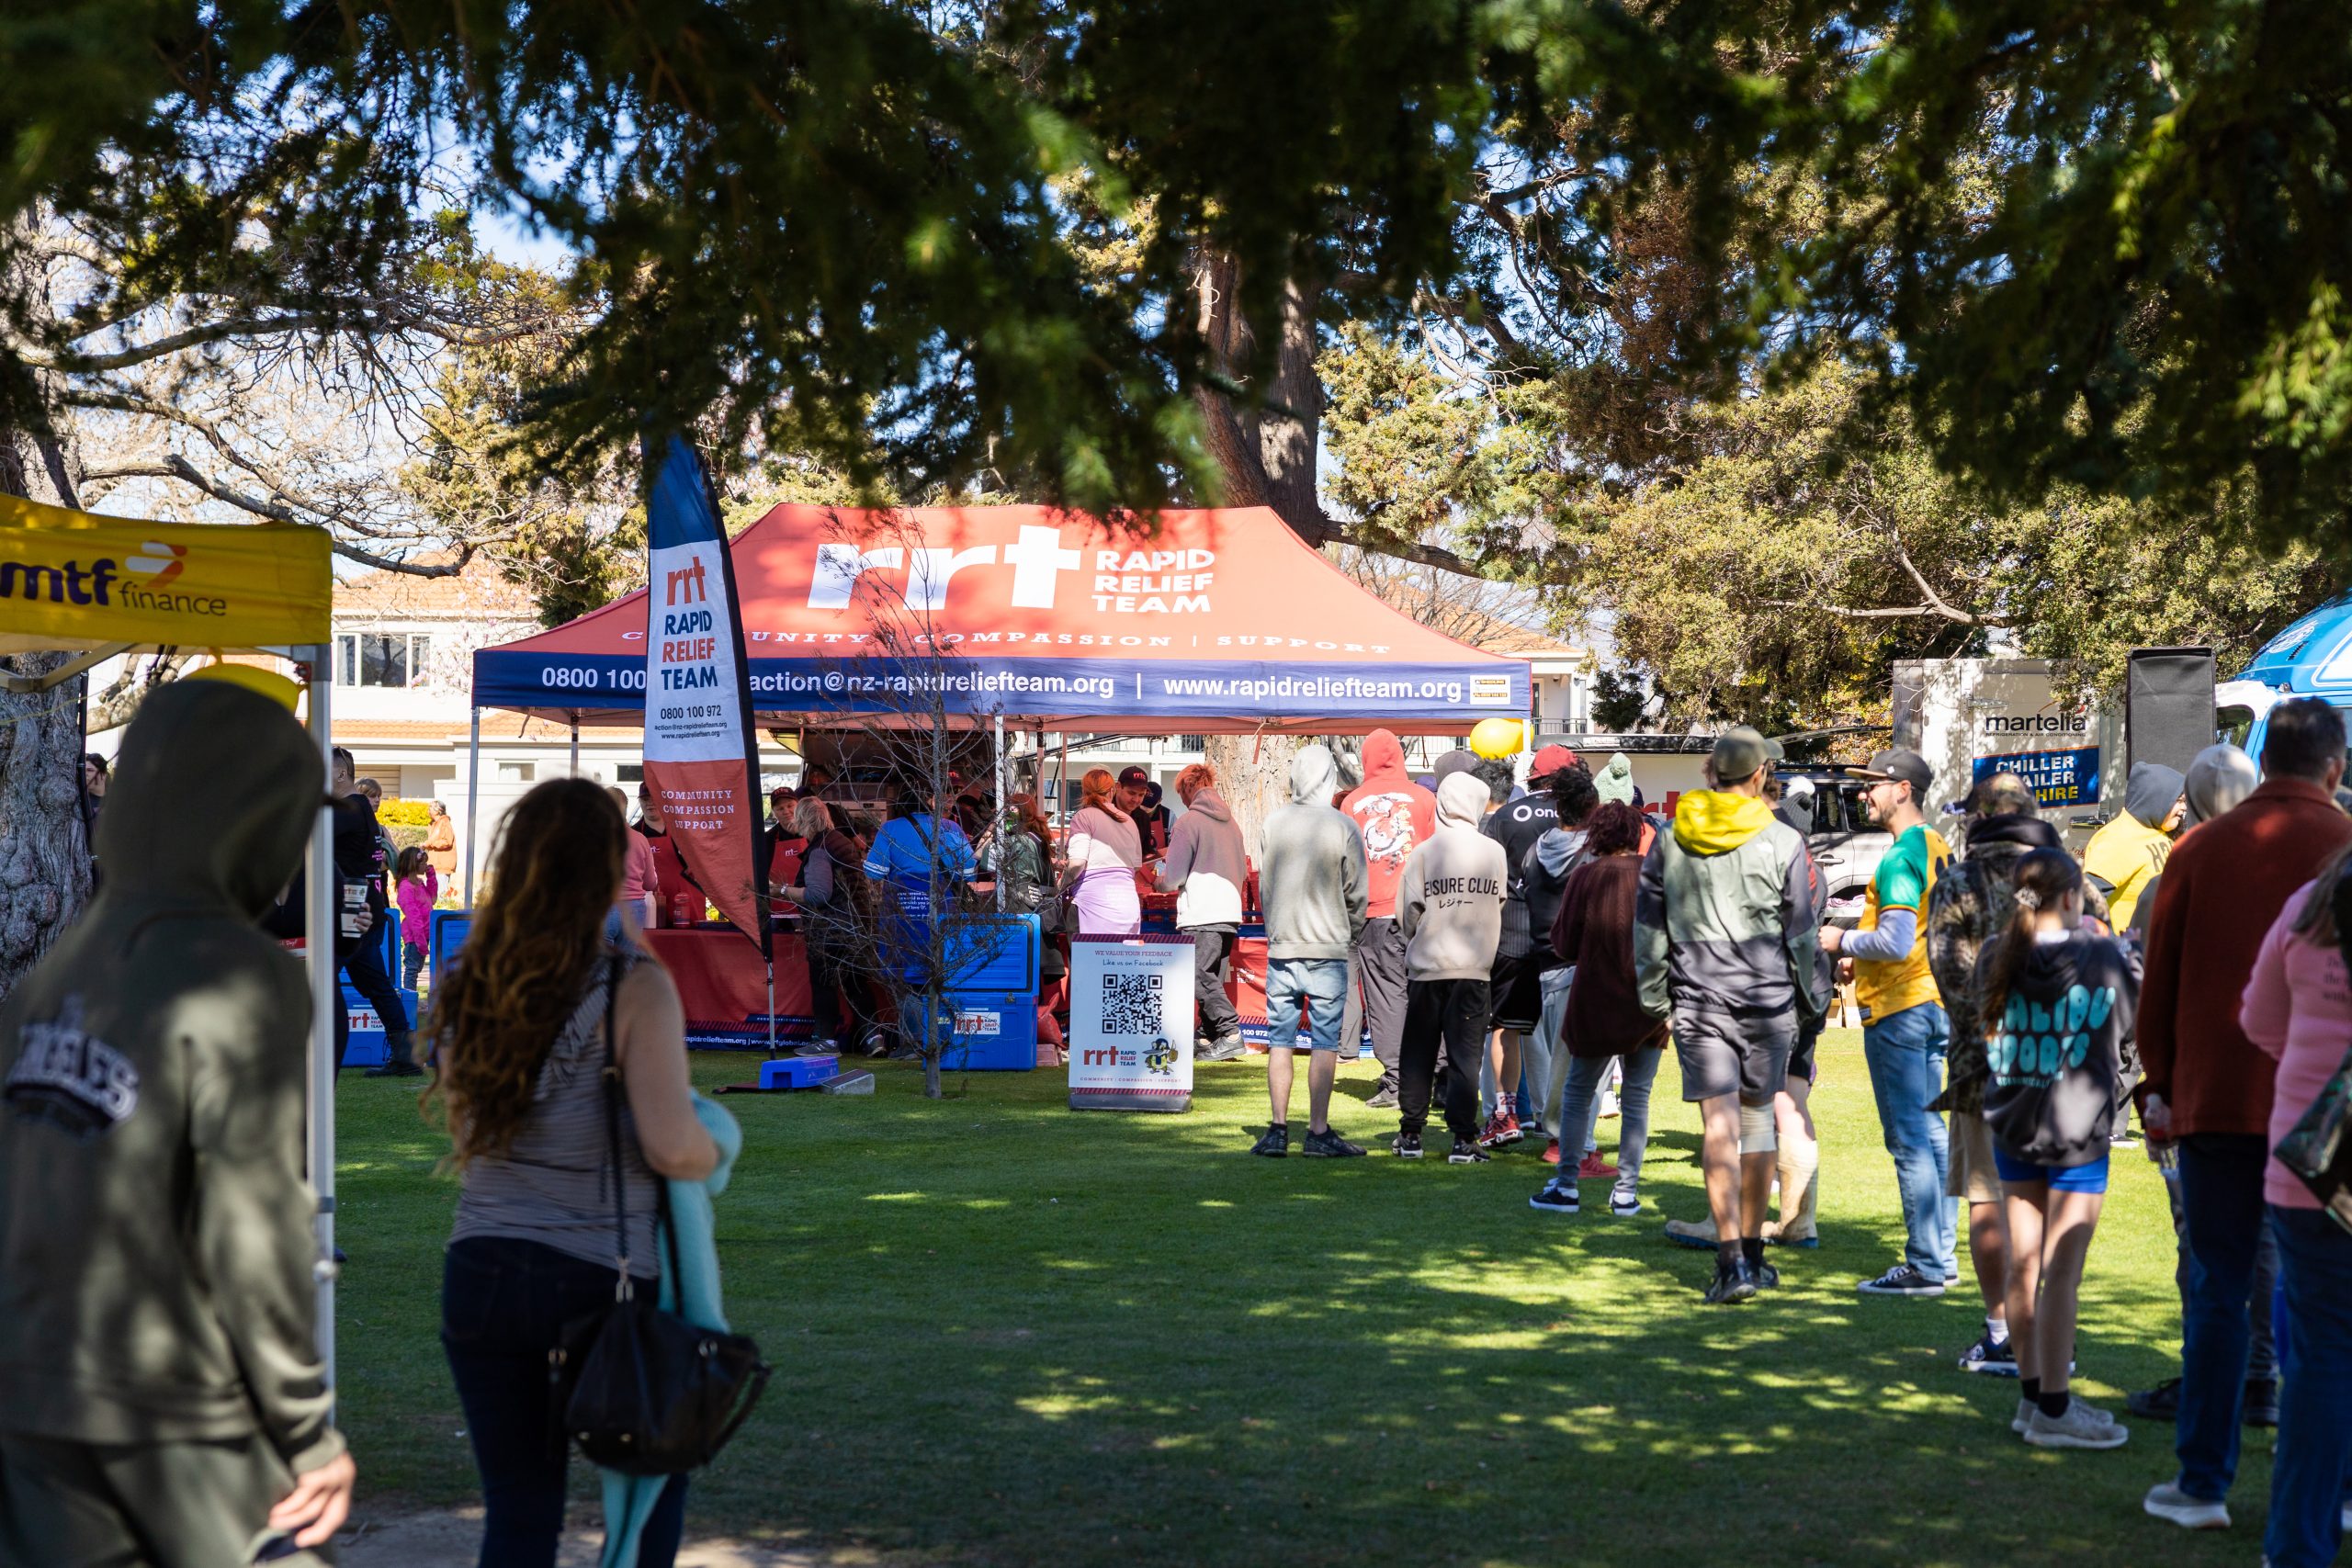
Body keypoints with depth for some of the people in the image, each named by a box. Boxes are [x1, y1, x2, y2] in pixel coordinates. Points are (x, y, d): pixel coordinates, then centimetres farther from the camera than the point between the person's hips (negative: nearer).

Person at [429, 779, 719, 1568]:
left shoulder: (463, 984, 3)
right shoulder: (632, 986, -13)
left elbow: (465, 1126, 11)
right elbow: (672, 1148, -20)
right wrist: (712, 1151, 1)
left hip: (480, 1273, 4)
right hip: (600, 1279, -4)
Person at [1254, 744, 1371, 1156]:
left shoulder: (1274, 824, 1)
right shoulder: (1343, 826, -7)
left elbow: (1263, 886, 8)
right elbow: (1357, 893, -1)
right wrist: (1351, 938, 14)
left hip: (1281, 948, 3)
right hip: (1328, 951, -3)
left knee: (1280, 1040, 7)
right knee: (1324, 1043, 1)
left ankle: (1278, 1129, 7)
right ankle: (1319, 1131, 1)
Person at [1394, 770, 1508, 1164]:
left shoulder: (1423, 853, -6)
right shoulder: (1494, 853, -2)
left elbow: (1407, 914, -3)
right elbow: (1500, 905, 5)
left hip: (1426, 968, 0)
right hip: (1475, 969, 0)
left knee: (1417, 1055, 10)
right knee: (1465, 1056, 3)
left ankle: (1410, 1135, 13)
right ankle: (1463, 1139, 0)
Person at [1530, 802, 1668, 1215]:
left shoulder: (1585, 876, -8)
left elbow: (1564, 945, -4)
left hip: (1597, 1002, -1)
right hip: (1650, 1004, 2)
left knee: (1577, 1093, 11)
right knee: (1637, 1099, 9)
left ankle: (1566, 1186, 9)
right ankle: (1626, 1191, 9)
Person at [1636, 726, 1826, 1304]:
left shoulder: (1669, 841, 4)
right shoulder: (1783, 843, -3)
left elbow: (1648, 930, 9)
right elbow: (1804, 935, 2)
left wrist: (1653, 1002, 17)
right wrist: (1814, 1001, 15)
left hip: (1697, 1002, 0)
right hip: (1767, 1002, 0)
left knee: (1719, 1125, -3)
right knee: (1758, 1117, 12)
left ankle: (1731, 1260, -14)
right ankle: (1752, 1252, 19)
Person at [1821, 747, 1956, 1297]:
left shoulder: (1900, 858, -16)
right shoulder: (1937, 848, 14)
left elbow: (1895, 942, -25)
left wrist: (1843, 940, -9)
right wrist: (1861, 951, 18)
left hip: (1899, 1009, -10)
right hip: (1934, 1001, 10)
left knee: (1908, 1139, -7)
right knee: (1930, 1131, 14)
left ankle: (1925, 1267, -5)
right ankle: (1941, 1255, 19)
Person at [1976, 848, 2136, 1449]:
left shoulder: (1995, 959, -1)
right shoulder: (2104, 956, -10)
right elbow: (2130, 1020, 6)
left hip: (2011, 1127, 5)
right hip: (2076, 1133, -5)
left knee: (2024, 1266, 11)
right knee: (2062, 1274, -2)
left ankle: (2033, 1395, 20)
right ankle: (2053, 1410, 2)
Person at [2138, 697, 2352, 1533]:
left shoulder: (2201, 848, 3)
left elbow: (2159, 979, 6)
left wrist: (2158, 1081, 14)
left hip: (2217, 1101, 1)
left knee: (2216, 1293, 7)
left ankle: (2202, 1484, 8)